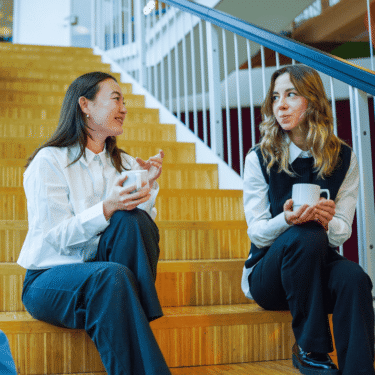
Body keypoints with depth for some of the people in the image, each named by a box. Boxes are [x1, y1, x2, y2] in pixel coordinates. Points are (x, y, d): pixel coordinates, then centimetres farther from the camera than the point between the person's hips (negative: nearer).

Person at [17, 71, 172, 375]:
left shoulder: (125, 164, 14)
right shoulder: (49, 162, -4)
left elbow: (142, 226, 6)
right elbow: (58, 238, -13)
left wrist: (148, 187, -10)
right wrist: (106, 208, -28)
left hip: (104, 276, 4)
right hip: (52, 278, -4)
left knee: (132, 219, -25)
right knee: (113, 276, -36)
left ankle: (137, 320, -24)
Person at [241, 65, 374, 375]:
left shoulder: (344, 158, -1)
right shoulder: (259, 158, -6)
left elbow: (343, 231, -2)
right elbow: (256, 231, -8)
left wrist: (327, 221, -27)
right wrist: (286, 220, -31)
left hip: (319, 267, 2)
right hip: (269, 273, -1)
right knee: (305, 237, -34)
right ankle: (310, 350, -21)